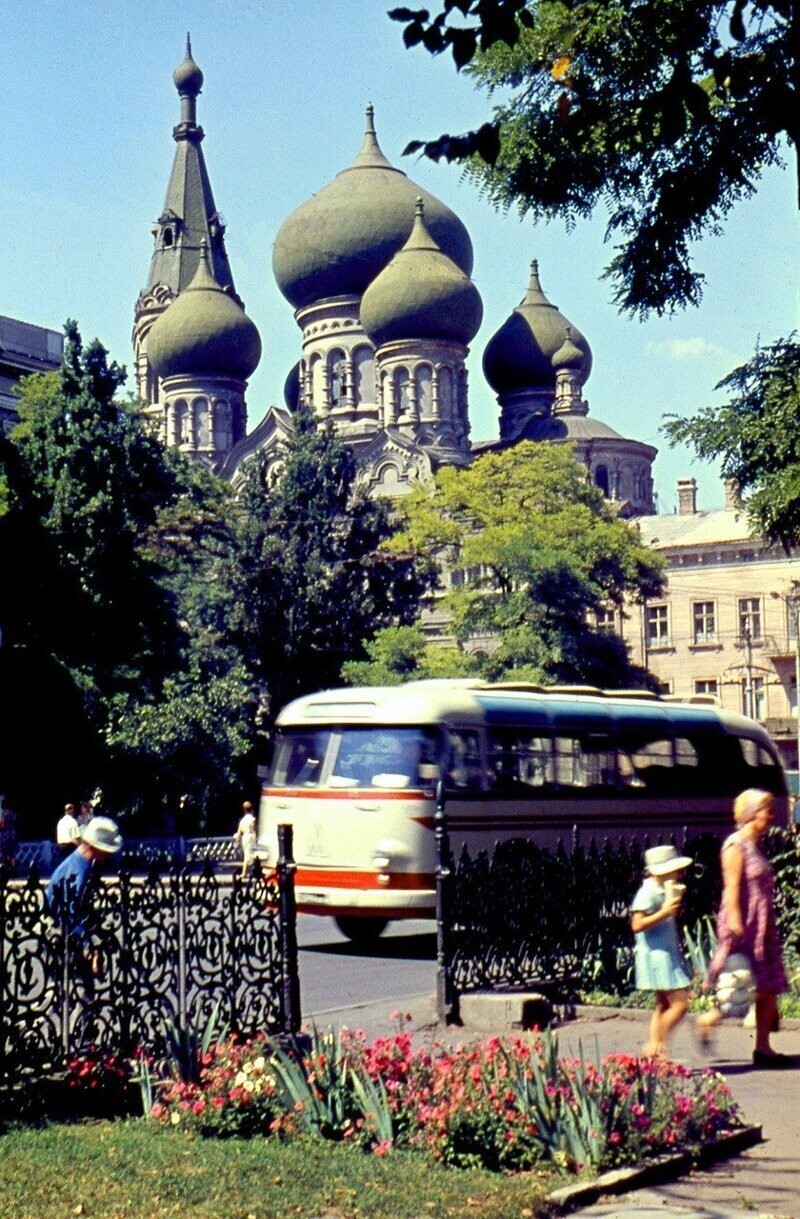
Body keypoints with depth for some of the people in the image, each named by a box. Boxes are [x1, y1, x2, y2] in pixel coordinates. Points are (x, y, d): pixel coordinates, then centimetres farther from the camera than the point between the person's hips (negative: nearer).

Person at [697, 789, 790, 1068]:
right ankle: (708, 1020, 6)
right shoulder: (736, 845, -12)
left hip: (761, 926, 9)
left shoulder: (755, 845, 15)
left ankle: (763, 1048, 9)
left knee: (769, 988, 6)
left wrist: (768, 926, 20)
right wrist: (735, 922, -23)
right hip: (743, 924, -9)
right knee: (754, 987, -9)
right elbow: (732, 887, -18)